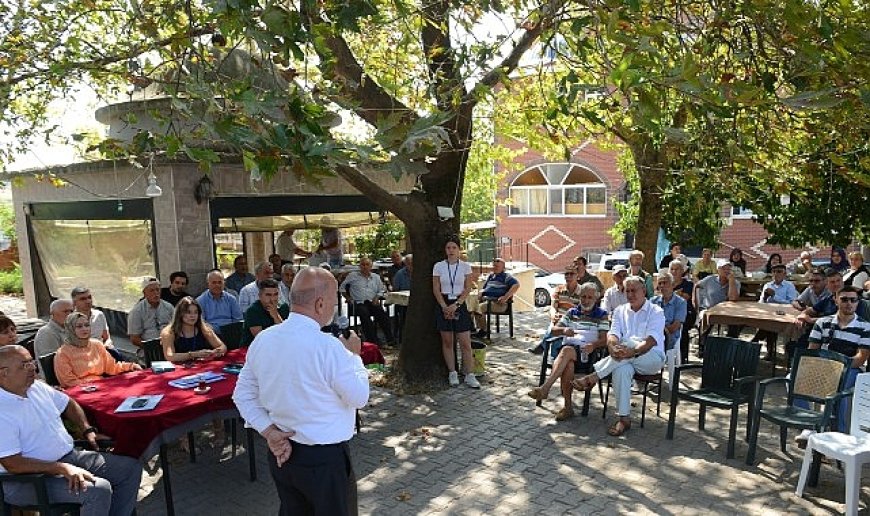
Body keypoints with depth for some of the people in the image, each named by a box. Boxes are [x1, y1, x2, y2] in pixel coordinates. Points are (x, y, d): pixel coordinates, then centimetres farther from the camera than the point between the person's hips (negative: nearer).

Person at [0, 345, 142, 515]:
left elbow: (68, 404, 23)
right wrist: (63, 468, -26)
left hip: (69, 456, 8)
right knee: (99, 489, -30)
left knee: (132, 468, -2)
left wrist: (87, 429, 10)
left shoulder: (36, 387, 5)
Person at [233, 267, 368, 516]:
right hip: (325, 459, -6)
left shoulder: (262, 339, -4)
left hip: (282, 453, 6)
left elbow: (243, 395, 4)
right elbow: (359, 398, -14)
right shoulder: (329, 347, -26)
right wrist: (354, 355, -2)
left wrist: (268, 432, -1)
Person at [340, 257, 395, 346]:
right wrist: (348, 297, 7)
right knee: (365, 314, -35)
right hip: (359, 303, -2)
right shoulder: (353, 276, 14)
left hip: (373, 302, 2)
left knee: (382, 314, -28)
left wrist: (376, 298, 4)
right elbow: (342, 287, 18)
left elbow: (381, 290, 24)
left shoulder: (376, 277, 22)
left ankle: (390, 339, -30)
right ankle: (373, 340, -37)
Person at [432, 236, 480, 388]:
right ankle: (452, 373, 18)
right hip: (443, 305, 1)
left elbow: (467, 289, -2)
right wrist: (445, 307, -11)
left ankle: (469, 375, 6)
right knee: (447, 342, 7)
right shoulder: (438, 266, 1)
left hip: (460, 305, 0)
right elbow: (436, 289, 0)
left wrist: (456, 305, -12)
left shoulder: (465, 266, 1)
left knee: (465, 343, -3)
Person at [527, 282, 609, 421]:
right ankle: (568, 407, -29)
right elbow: (553, 330, 16)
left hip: (587, 352, -3)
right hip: (566, 350, 3)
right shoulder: (571, 312, 23)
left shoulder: (601, 315, 13)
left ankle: (545, 387, -43)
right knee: (568, 365, -34)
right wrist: (563, 330, -8)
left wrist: (593, 345, -22)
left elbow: (604, 340, 2)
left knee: (567, 350, -37)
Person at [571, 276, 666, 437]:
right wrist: (613, 348, -27)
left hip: (652, 359, -3)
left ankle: (592, 378, -30)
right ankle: (623, 418, -27)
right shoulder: (620, 311, 16)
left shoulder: (656, 312, 3)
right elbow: (612, 334, -2)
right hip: (627, 359, 3)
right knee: (622, 369, -35)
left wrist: (632, 351, -35)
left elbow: (651, 340, -15)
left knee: (629, 342, -35)